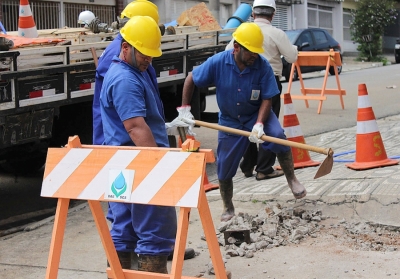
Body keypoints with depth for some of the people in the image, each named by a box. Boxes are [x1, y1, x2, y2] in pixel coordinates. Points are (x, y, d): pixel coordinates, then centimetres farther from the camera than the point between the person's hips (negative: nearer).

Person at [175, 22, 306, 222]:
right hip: (229, 120, 1)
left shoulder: (263, 66, -22)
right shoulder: (218, 63, -20)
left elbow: (267, 99, -18)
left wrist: (259, 125, -32)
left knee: (277, 135, -32)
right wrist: (184, 108, -7)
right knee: (224, 169, 8)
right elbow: (190, 79, -7)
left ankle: (292, 180, -14)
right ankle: (228, 209, 31)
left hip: (257, 114, -1)